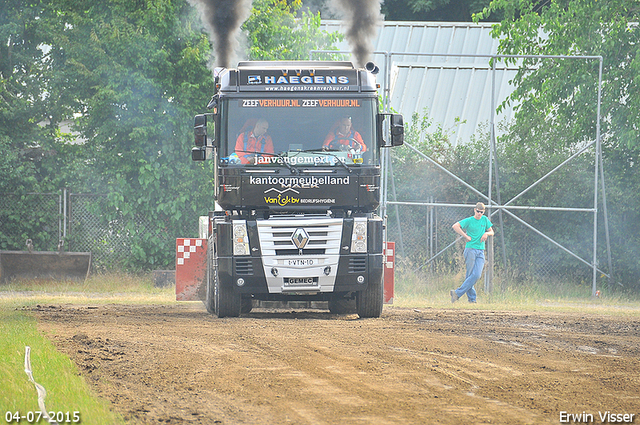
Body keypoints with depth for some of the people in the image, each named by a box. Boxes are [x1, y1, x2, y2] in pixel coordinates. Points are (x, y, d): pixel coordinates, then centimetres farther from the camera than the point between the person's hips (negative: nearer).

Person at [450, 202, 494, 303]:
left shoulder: (485, 219, 13)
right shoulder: (469, 221, -2)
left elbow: (491, 232, 24)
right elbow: (455, 226, -13)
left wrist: (486, 233, 0)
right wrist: (466, 236, -13)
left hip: (480, 252, 4)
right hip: (470, 249, -4)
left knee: (477, 275, -11)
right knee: (470, 275, -6)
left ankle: (458, 293, -10)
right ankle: (471, 298, 0)